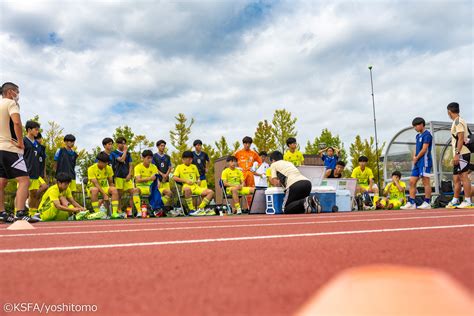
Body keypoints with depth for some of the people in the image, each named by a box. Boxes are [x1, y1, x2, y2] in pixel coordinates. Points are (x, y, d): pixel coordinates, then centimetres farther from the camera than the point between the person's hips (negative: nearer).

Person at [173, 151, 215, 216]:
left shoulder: (194, 167, 24)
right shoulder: (179, 167, 9)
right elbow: (175, 178, -4)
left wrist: (198, 181, 8)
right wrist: (186, 180, -13)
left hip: (196, 187, 6)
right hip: (187, 186, -5)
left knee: (211, 192, -14)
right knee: (187, 189, -43)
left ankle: (200, 208, -16)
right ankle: (192, 210, -31)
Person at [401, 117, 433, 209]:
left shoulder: (427, 134, -8)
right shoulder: (418, 135, 19)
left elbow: (424, 149, -14)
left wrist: (416, 158, -5)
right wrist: (414, 157, 3)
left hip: (424, 161, -9)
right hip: (417, 163, 9)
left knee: (426, 182, -4)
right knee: (412, 182, 5)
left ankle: (427, 203, 1)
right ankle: (411, 203, 6)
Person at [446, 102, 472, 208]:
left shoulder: (458, 121, -9)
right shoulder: (457, 122, 19)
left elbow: (461, 139, -17)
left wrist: (457, 154, -21)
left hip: (461, 154, -10)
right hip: (458, 155, 10)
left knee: (464, 176, -8)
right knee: (456, 178, 11)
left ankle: (468, 201, -6)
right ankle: (455, 201, 17)